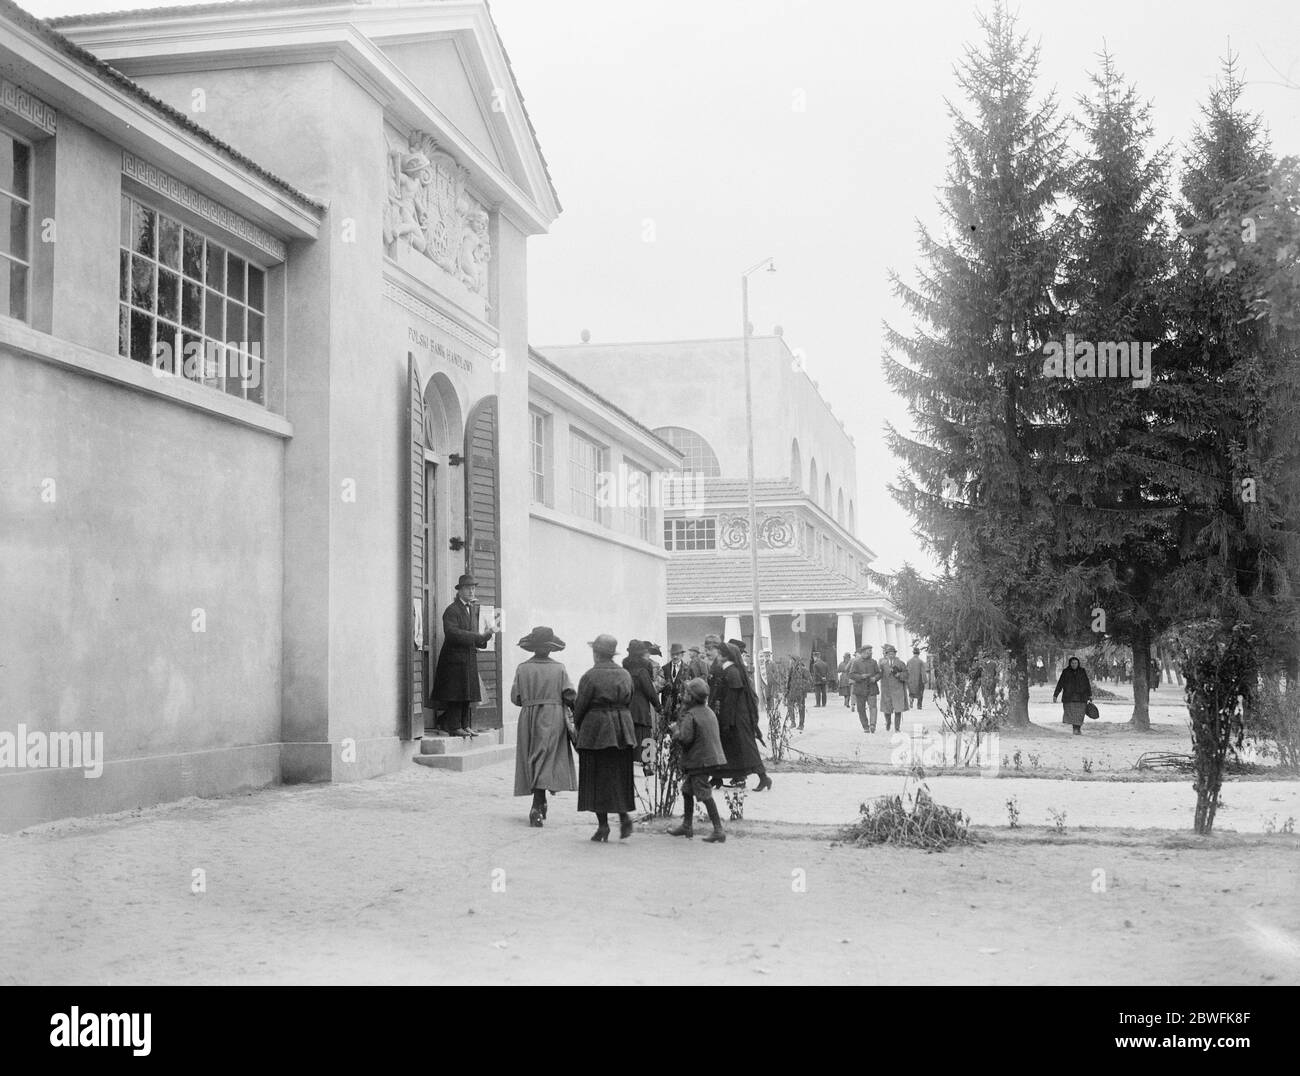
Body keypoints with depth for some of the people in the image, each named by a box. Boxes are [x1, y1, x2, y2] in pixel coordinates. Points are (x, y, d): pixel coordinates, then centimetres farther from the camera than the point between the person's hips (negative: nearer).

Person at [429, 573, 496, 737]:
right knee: (456, 694, -6)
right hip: (455, 658, -7)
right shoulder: (452, 610, -9)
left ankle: (465, 725, 13)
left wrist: (487, 633, -3)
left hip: (470, 657, 7)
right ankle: (454, 727, -2)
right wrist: (479, 636, -24)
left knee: (467, 694, 8)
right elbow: (452, 633, -23)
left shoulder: (475, 608, 16)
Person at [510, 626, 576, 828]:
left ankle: (540, 804, 18)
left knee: (533, 761, 12)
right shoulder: (559, 669, -4)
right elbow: (570, 695, -8)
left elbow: (515, 698, 0)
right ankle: (537, 807, -8)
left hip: (529, 718, 2)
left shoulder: (522, 668, -2)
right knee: (546, 760, -2)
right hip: (554, 718, -2)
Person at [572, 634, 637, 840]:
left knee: (597, 778, 3)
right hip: (622, 730, 5)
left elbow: (580, 705, -7)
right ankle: (624, 815, -1)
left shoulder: (590, 676, -11)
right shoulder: (625, 675, 6)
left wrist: (577, 726, 10)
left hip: (595, 730, -5)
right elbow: (628, 704, 9)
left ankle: (603, 824, 2)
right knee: (620, 776, 14)